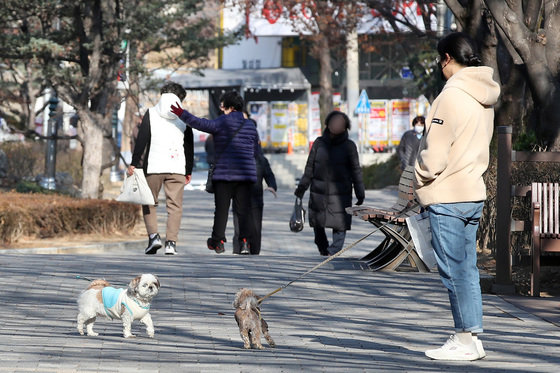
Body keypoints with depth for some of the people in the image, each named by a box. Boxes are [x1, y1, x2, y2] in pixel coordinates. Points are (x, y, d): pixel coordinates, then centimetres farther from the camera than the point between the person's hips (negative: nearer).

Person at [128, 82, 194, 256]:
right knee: (175, 205, 3)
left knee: (149, 203, 12)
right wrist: (188, 171, 16)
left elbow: (141, 140, -2)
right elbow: (189, 146, 10)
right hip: (177, 168, 1)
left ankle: (153, 235, -6)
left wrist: (134, 163, 0)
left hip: (153, 166, -1)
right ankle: (171, 242, -7)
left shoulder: (151, 114, 5)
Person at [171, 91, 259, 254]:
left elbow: (202, 124, -20)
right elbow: (255, 150, 20)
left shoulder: (222, 122, -6)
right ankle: (245, 240, -9)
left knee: (221, 210, 5)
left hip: (224, 173, -4)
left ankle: (218, 241, 11)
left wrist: (182, 114, -19)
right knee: (243, 210, 3)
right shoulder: (250, 126, 13)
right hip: (246, 174, 4)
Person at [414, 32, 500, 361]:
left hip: (447, 196, -9)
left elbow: (435, 154, -17)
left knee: (454, 269, -3)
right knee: (467, 268, 13)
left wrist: (421, 177, 0)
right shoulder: (484, 98, 10)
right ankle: (472, 337, 16)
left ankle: (465, 340, -1)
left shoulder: (452, 96, -16)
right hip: (474, 193, 9)